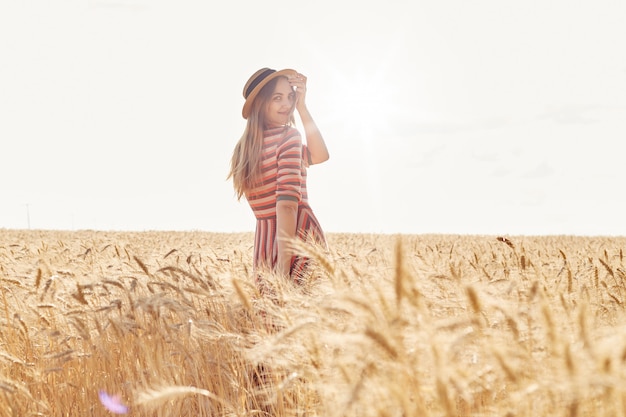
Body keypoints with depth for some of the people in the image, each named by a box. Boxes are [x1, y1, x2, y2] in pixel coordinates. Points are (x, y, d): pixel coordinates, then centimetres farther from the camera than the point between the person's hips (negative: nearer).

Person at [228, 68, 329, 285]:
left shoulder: (244, 146, 13)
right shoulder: (287, 135, -10)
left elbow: (318, 156, 9)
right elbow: (287, 202, -19)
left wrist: (301, 106, 4)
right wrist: (285, 267, -23)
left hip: (263, 239, 8)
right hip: (298, 236, -8)